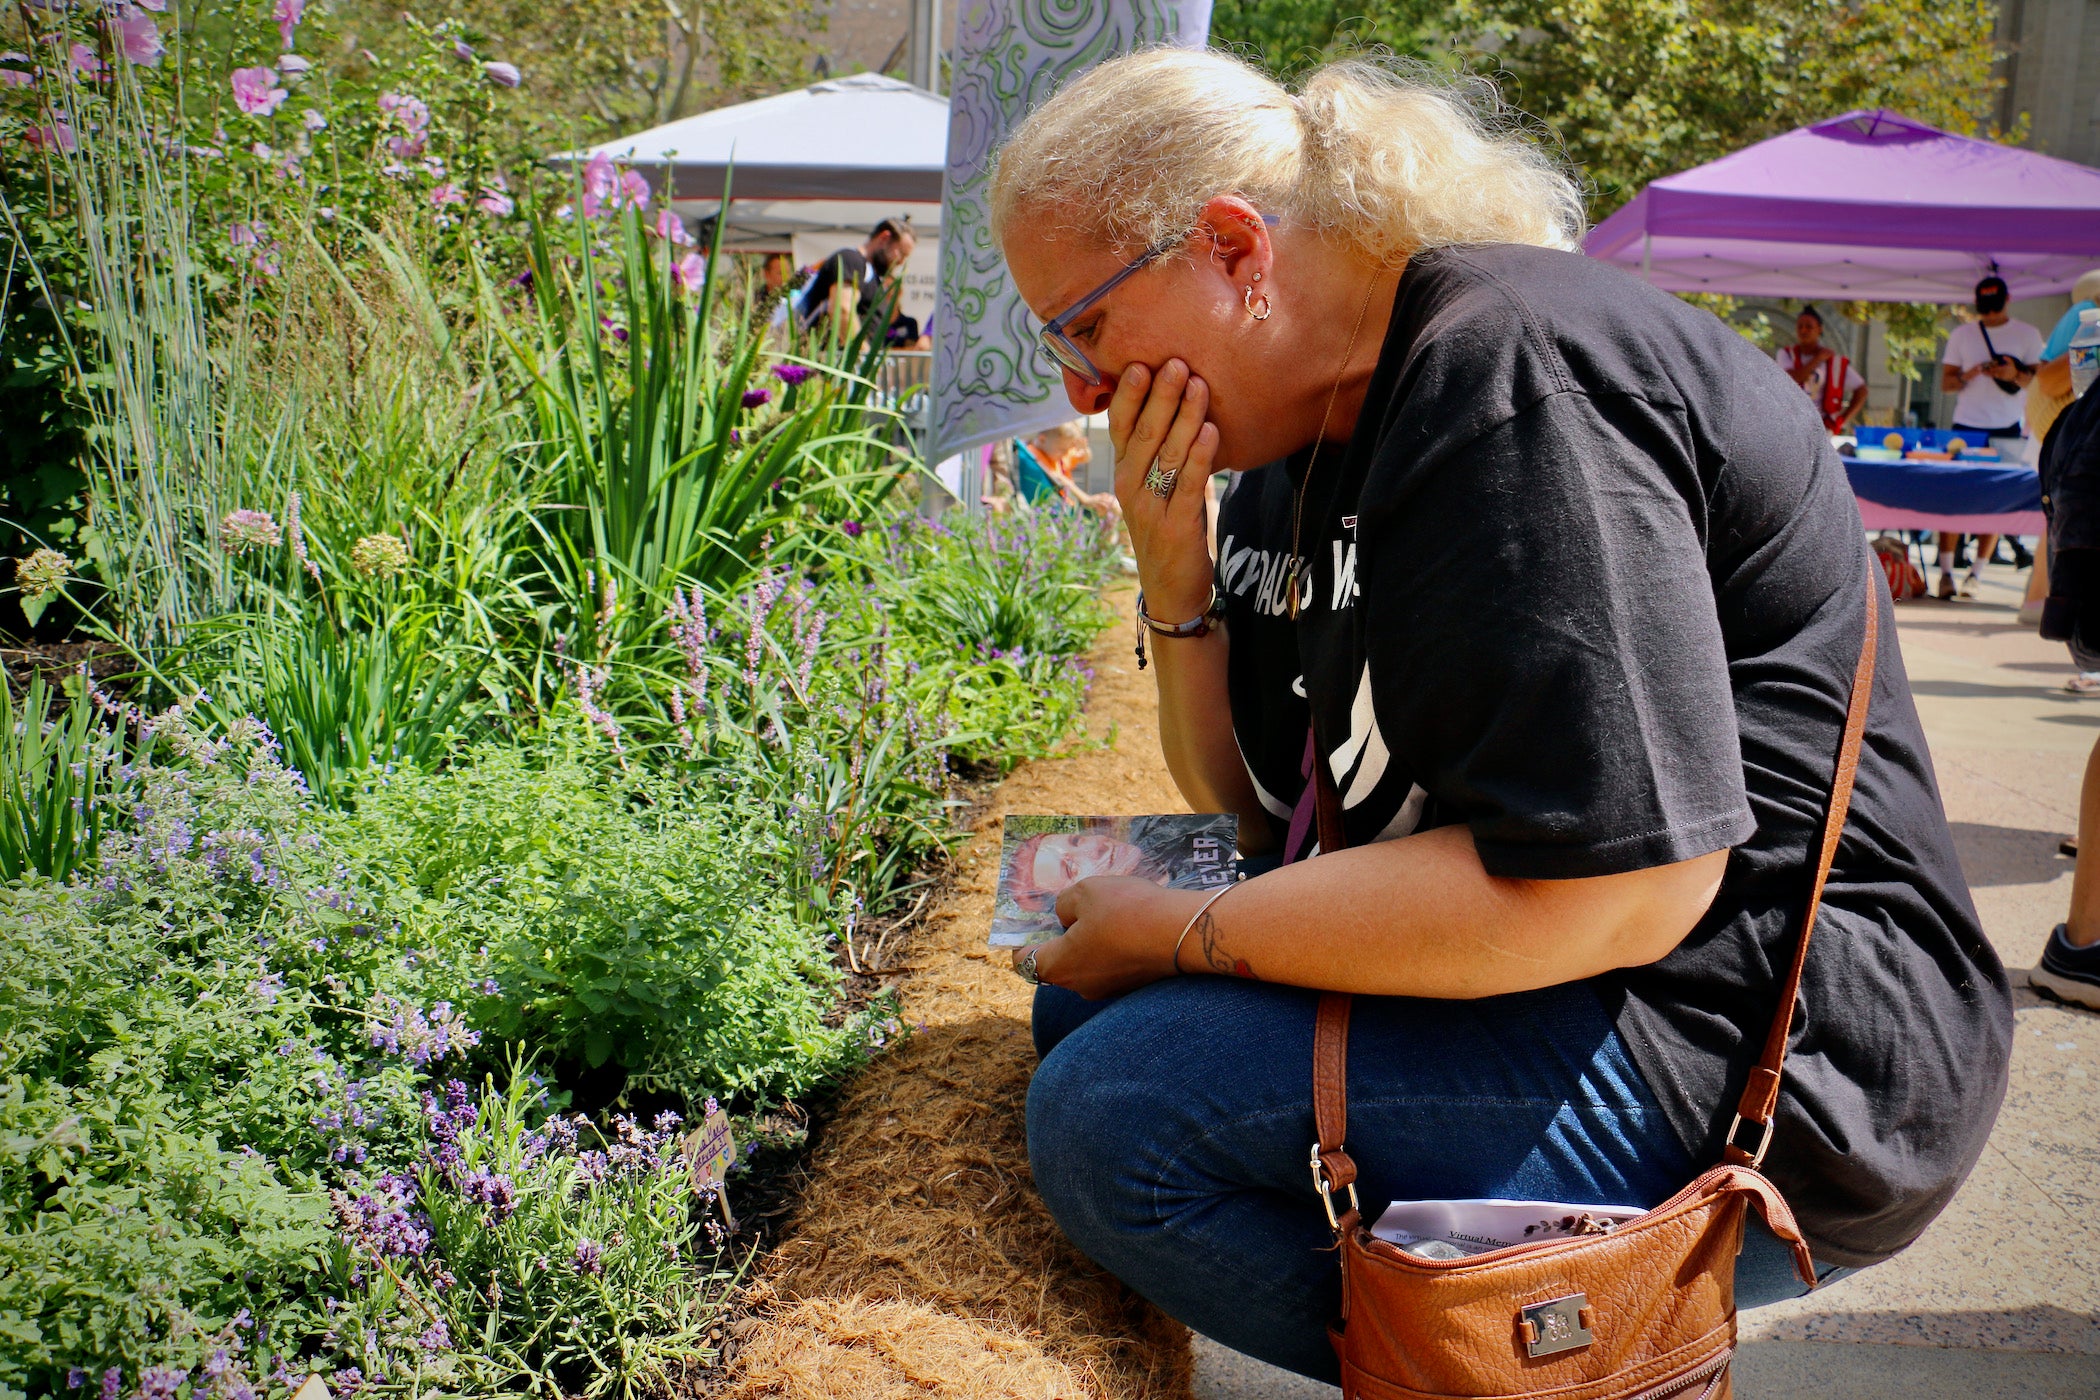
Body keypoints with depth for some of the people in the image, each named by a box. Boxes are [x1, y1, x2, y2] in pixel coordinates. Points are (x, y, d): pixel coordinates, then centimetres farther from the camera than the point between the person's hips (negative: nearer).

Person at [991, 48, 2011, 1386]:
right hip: (1539, 971, 11)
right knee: (1084, 999, 14)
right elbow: (1258, 808, 16)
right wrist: (1176, 584, -2)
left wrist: (1180, 933, -17)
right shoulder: (1306, 440, 11)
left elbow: (1618, 889, -27)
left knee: (1110, 1115, -22)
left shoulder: (1514, 380, -19)